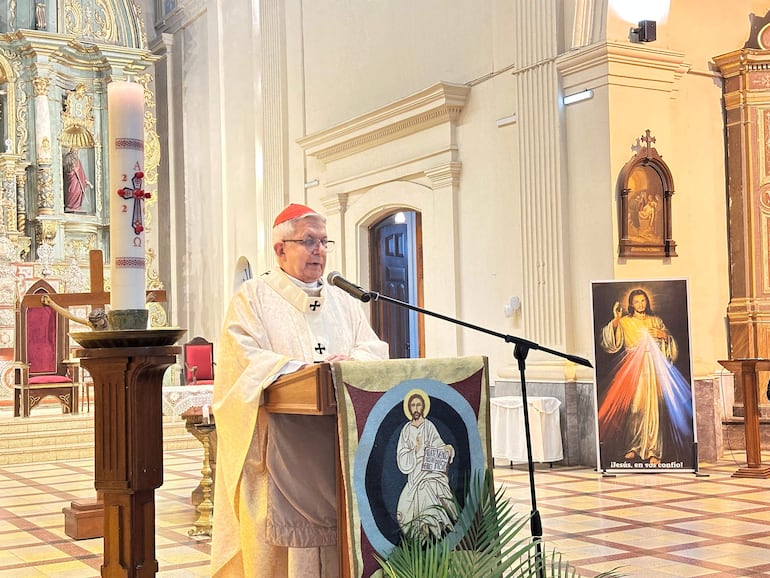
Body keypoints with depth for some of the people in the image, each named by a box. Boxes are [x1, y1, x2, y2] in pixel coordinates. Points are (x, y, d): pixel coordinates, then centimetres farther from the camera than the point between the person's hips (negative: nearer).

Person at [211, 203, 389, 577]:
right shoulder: (253, 298, 6)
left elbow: (373, 349, 9)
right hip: (279, 445, -4)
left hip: (338, 444, 4)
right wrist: (303, 368, -20)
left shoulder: (343, 302, 21)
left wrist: (351, 362, -14)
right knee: (281, 540, -11)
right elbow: (244, 358, -9)